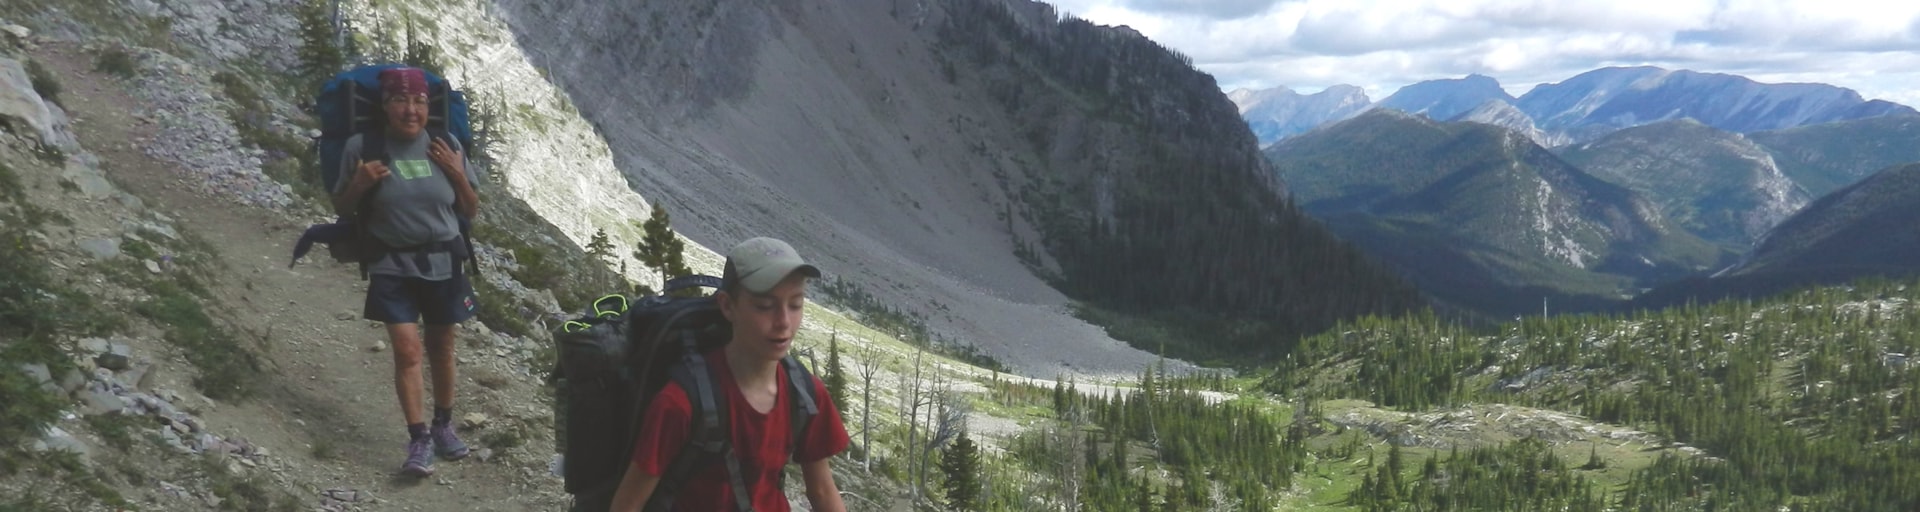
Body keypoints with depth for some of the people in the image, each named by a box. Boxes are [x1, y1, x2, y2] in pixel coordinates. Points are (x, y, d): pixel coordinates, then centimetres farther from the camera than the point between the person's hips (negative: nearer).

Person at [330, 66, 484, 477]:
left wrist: (458, 174, -12)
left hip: (443, 264, 2)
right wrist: (359, 184, -17)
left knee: (441, 349, 12)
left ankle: (443, 426, 30)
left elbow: (471, 211, 5)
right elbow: (342, 209, 3)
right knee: (407, 350, -11)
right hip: (391, 267, -2)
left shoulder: (446, 146, -2)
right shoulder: (362, 147, -8)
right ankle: (418, 440, -4)